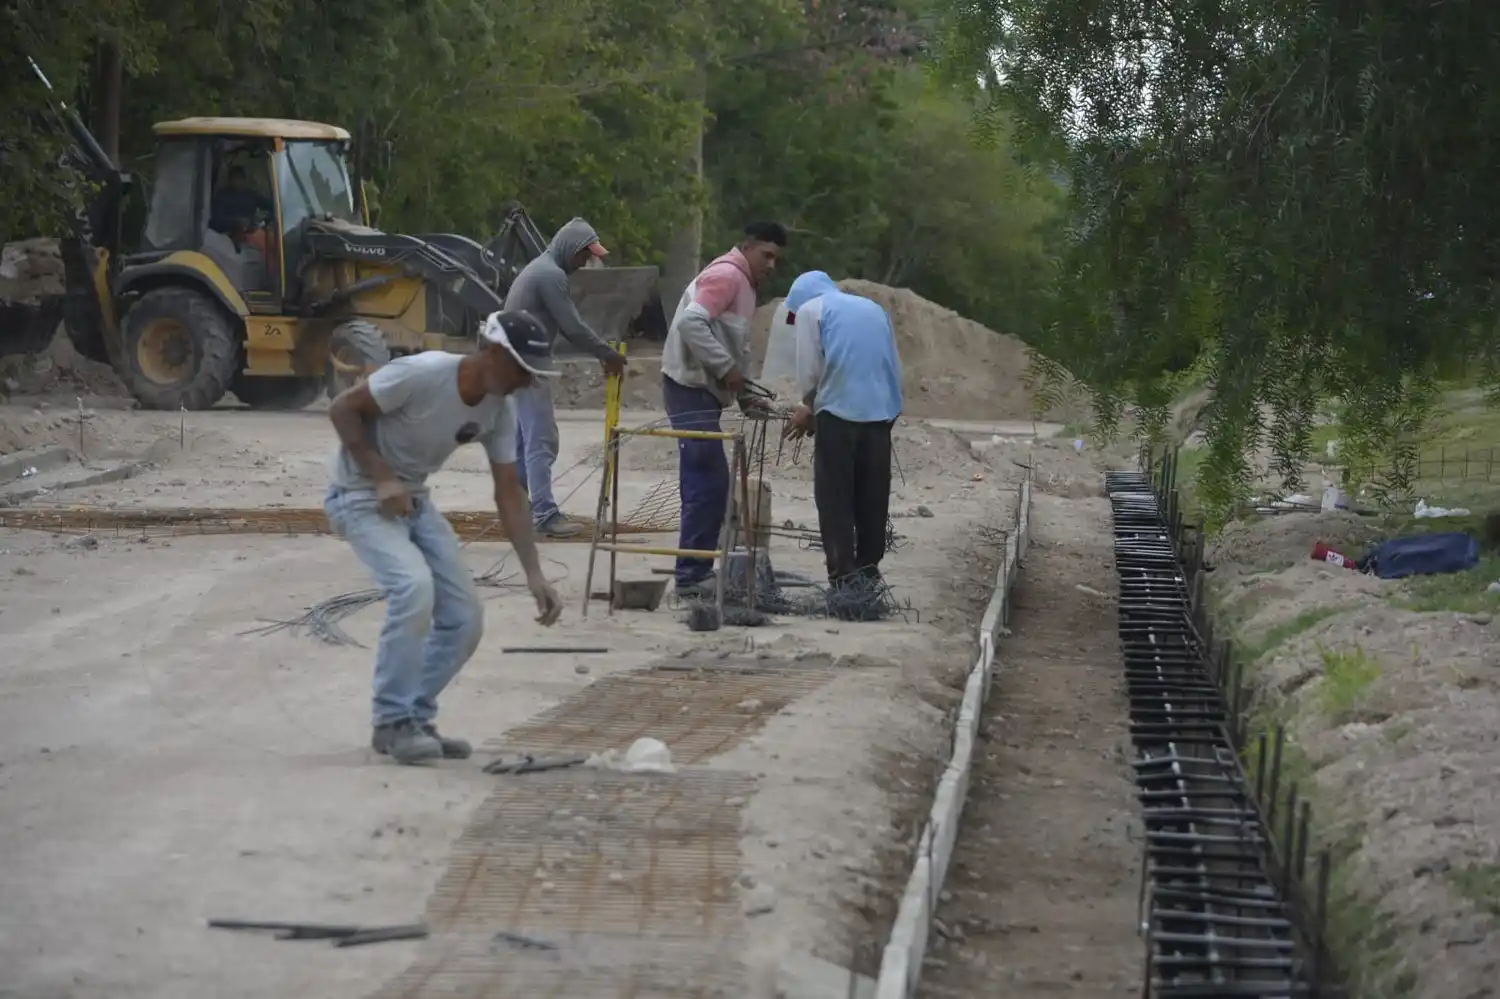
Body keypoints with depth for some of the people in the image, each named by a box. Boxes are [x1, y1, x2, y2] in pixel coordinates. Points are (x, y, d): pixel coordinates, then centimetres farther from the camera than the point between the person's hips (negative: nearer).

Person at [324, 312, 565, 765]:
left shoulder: (498, 411, -6)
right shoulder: (422, 374, -28)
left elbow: (508, 493, -1)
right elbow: (343, 409, -20)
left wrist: (534, 574, -8)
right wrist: (382, 478, -25)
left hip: (413, 500, 7)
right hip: (360, 495, -7)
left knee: (464, 617, -1)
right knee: (414, 587, -29)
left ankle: (415, 720, 14)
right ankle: (392, 722, -17)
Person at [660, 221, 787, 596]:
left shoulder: (742, 283, 21)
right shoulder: (727, 274, -12)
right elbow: (691, 322, -24)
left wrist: (743, 394, 13)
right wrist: (726, 368, -22)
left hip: (702, 391, 10)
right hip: (691, 388, -10)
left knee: (706, 483, 10)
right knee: (708, 483, -11)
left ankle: (696, 571, 14)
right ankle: (691, 575, -9)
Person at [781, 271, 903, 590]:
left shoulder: (810, 308, 7)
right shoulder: (873, 308, 24)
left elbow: (810, 369, -1)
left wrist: (808, 407, 19)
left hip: (840, 410, -5)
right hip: (882, 411, 5)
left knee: (835, 498, 1)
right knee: (872, 497, 12)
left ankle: (844, 576, -4)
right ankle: (868, 569, 16)